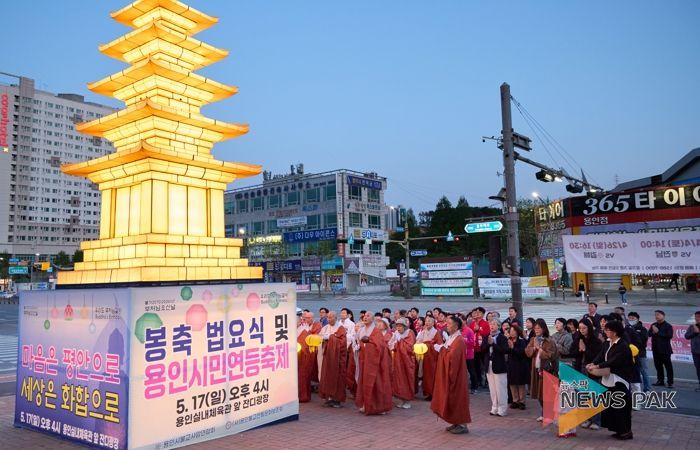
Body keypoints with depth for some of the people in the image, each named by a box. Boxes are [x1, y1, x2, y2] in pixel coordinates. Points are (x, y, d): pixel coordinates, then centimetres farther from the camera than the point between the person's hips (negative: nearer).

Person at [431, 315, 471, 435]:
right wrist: (441, 348, -3)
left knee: (457, 397, -2)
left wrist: (441, 349, -16)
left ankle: (462, 425, 7)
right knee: (451, 398, 13)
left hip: (455, 374, -10)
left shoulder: (459, 340, -19)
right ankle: (456, 423, 22)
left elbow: (451, 356, -27)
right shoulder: (451, 338, 11)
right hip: (448, 373, 10)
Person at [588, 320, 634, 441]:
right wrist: (592, 363, -18)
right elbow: (601, 356, 0)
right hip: (608, 379, 9)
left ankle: (626, 431, 11)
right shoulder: (607, 343, 9)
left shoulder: (623, 346, -16)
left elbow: (614, 361, -25)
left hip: (619, 380, -8)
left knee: (621, 406, -1)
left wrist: (597, 366, -29)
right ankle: (619, 430, 22)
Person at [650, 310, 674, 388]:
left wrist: (658, 332, -18)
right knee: (658, 365, 11)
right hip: (656, 349, 6)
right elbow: (649, 334, 8)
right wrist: (653, 332, -12)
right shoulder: (653, 325, 12)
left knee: (668, 366, -1)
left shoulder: (668, 326, -6)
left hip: (665, 350, -6)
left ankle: (670, 382, 3)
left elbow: (669, 335, -18)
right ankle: (660, 381, 20)